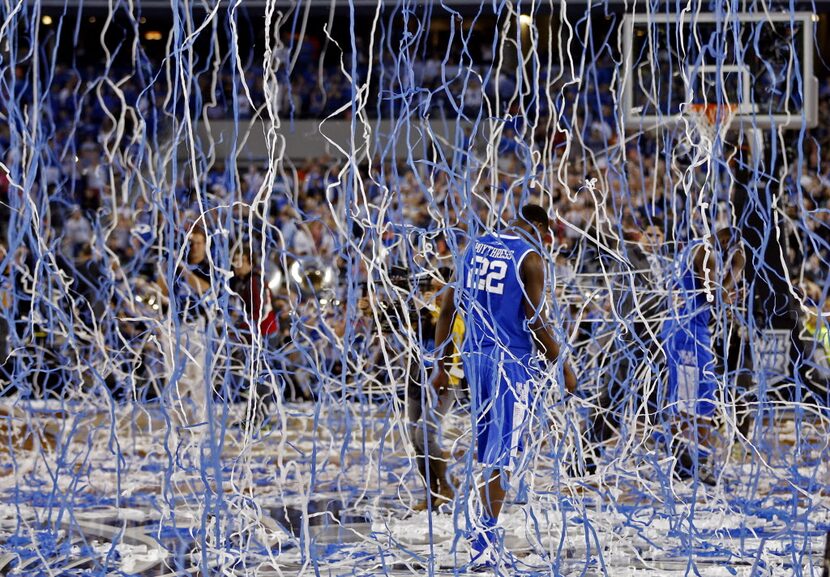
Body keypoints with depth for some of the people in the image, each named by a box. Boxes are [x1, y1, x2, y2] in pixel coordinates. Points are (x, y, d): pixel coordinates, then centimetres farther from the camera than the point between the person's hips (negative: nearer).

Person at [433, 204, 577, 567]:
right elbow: (535, 323, -11)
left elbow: (448, 310, 10)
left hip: (474, 356, 6)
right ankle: (484, 539, -8)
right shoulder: (530, 257, -8)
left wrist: (440, 366, 15)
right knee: (502, 452, -4)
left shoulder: (475, 247, 10)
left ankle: (488, 528, 20)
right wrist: (563, 368, -1)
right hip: (510, 361, -6)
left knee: (487, 447, 18)